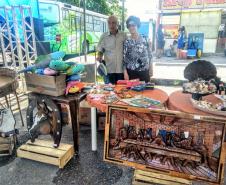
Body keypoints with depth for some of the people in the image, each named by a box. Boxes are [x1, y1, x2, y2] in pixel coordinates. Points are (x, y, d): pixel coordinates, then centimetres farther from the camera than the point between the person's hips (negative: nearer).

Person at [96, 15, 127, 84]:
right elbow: (100, 50, 9)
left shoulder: (124, 35, 2)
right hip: (110, 69, 0)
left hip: (122, 69, 0)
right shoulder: (104, 36, 2)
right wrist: (99, 56, -13)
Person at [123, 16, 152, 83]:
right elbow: (124, 58, -1)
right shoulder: (127, 41, 1)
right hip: (131, 72, -1)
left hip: (144, 71, 1)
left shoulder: (145, 40, 4)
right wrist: (125, 72, -7)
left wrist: (150, 70, 6)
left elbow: (149, 55, 9)